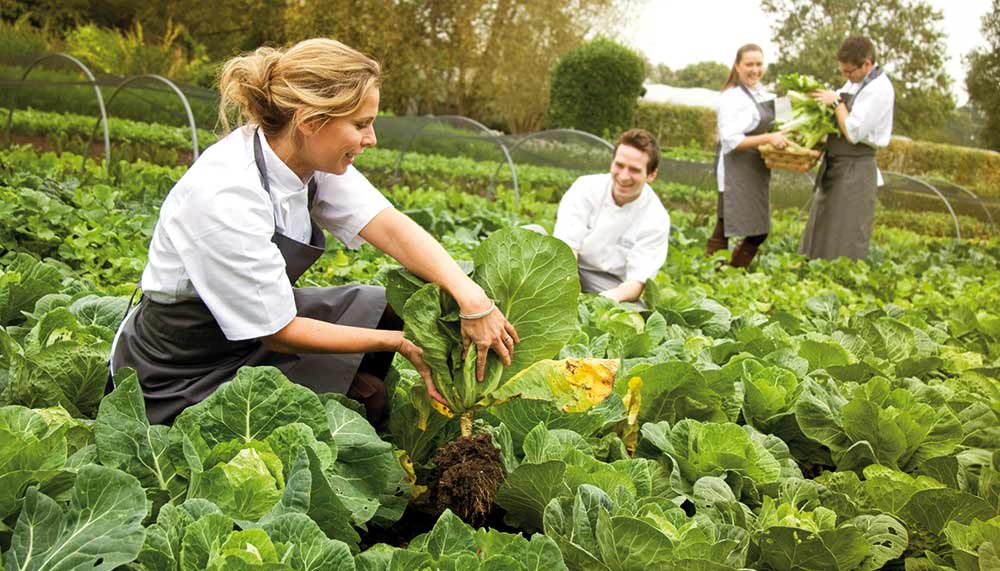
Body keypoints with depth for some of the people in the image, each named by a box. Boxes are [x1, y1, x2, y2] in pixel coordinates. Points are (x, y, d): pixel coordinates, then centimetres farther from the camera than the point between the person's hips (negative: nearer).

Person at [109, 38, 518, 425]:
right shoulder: (225, 197, -33)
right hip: (182, 379, -8)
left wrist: (470, 297, -33)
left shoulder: (311, 156, -11)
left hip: (261, 321, 8)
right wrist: (399, 342, -20)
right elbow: (280, 334, -26)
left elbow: (389, 226, -17)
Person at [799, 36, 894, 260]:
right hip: (835, 166, 9)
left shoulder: (878, 89, -18)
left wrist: (837, 101, -13)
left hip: (855, 169, -9)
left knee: (847, 241, -3)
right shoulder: (855, 81, 9)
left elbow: (853, 132, -22)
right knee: (819, 233, 16)